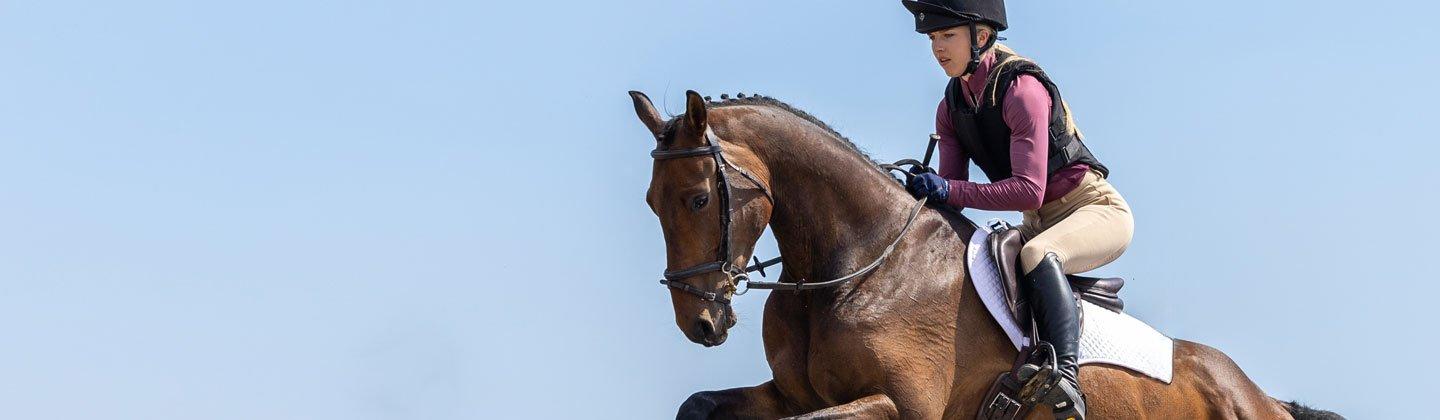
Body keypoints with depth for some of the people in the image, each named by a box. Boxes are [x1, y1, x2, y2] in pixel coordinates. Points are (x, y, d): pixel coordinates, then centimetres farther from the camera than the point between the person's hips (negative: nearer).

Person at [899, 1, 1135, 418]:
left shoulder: (1022, 87, -22)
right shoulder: (952, 107, 3)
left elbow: (1029, 190, -29)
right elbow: (952, 190, -1)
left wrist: (948, 190, -32)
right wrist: (922, 193, -22)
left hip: (1097, 210, -9)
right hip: (1039, 224, 9)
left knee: (1036, 254, -37)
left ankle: (1067, 374, -48)